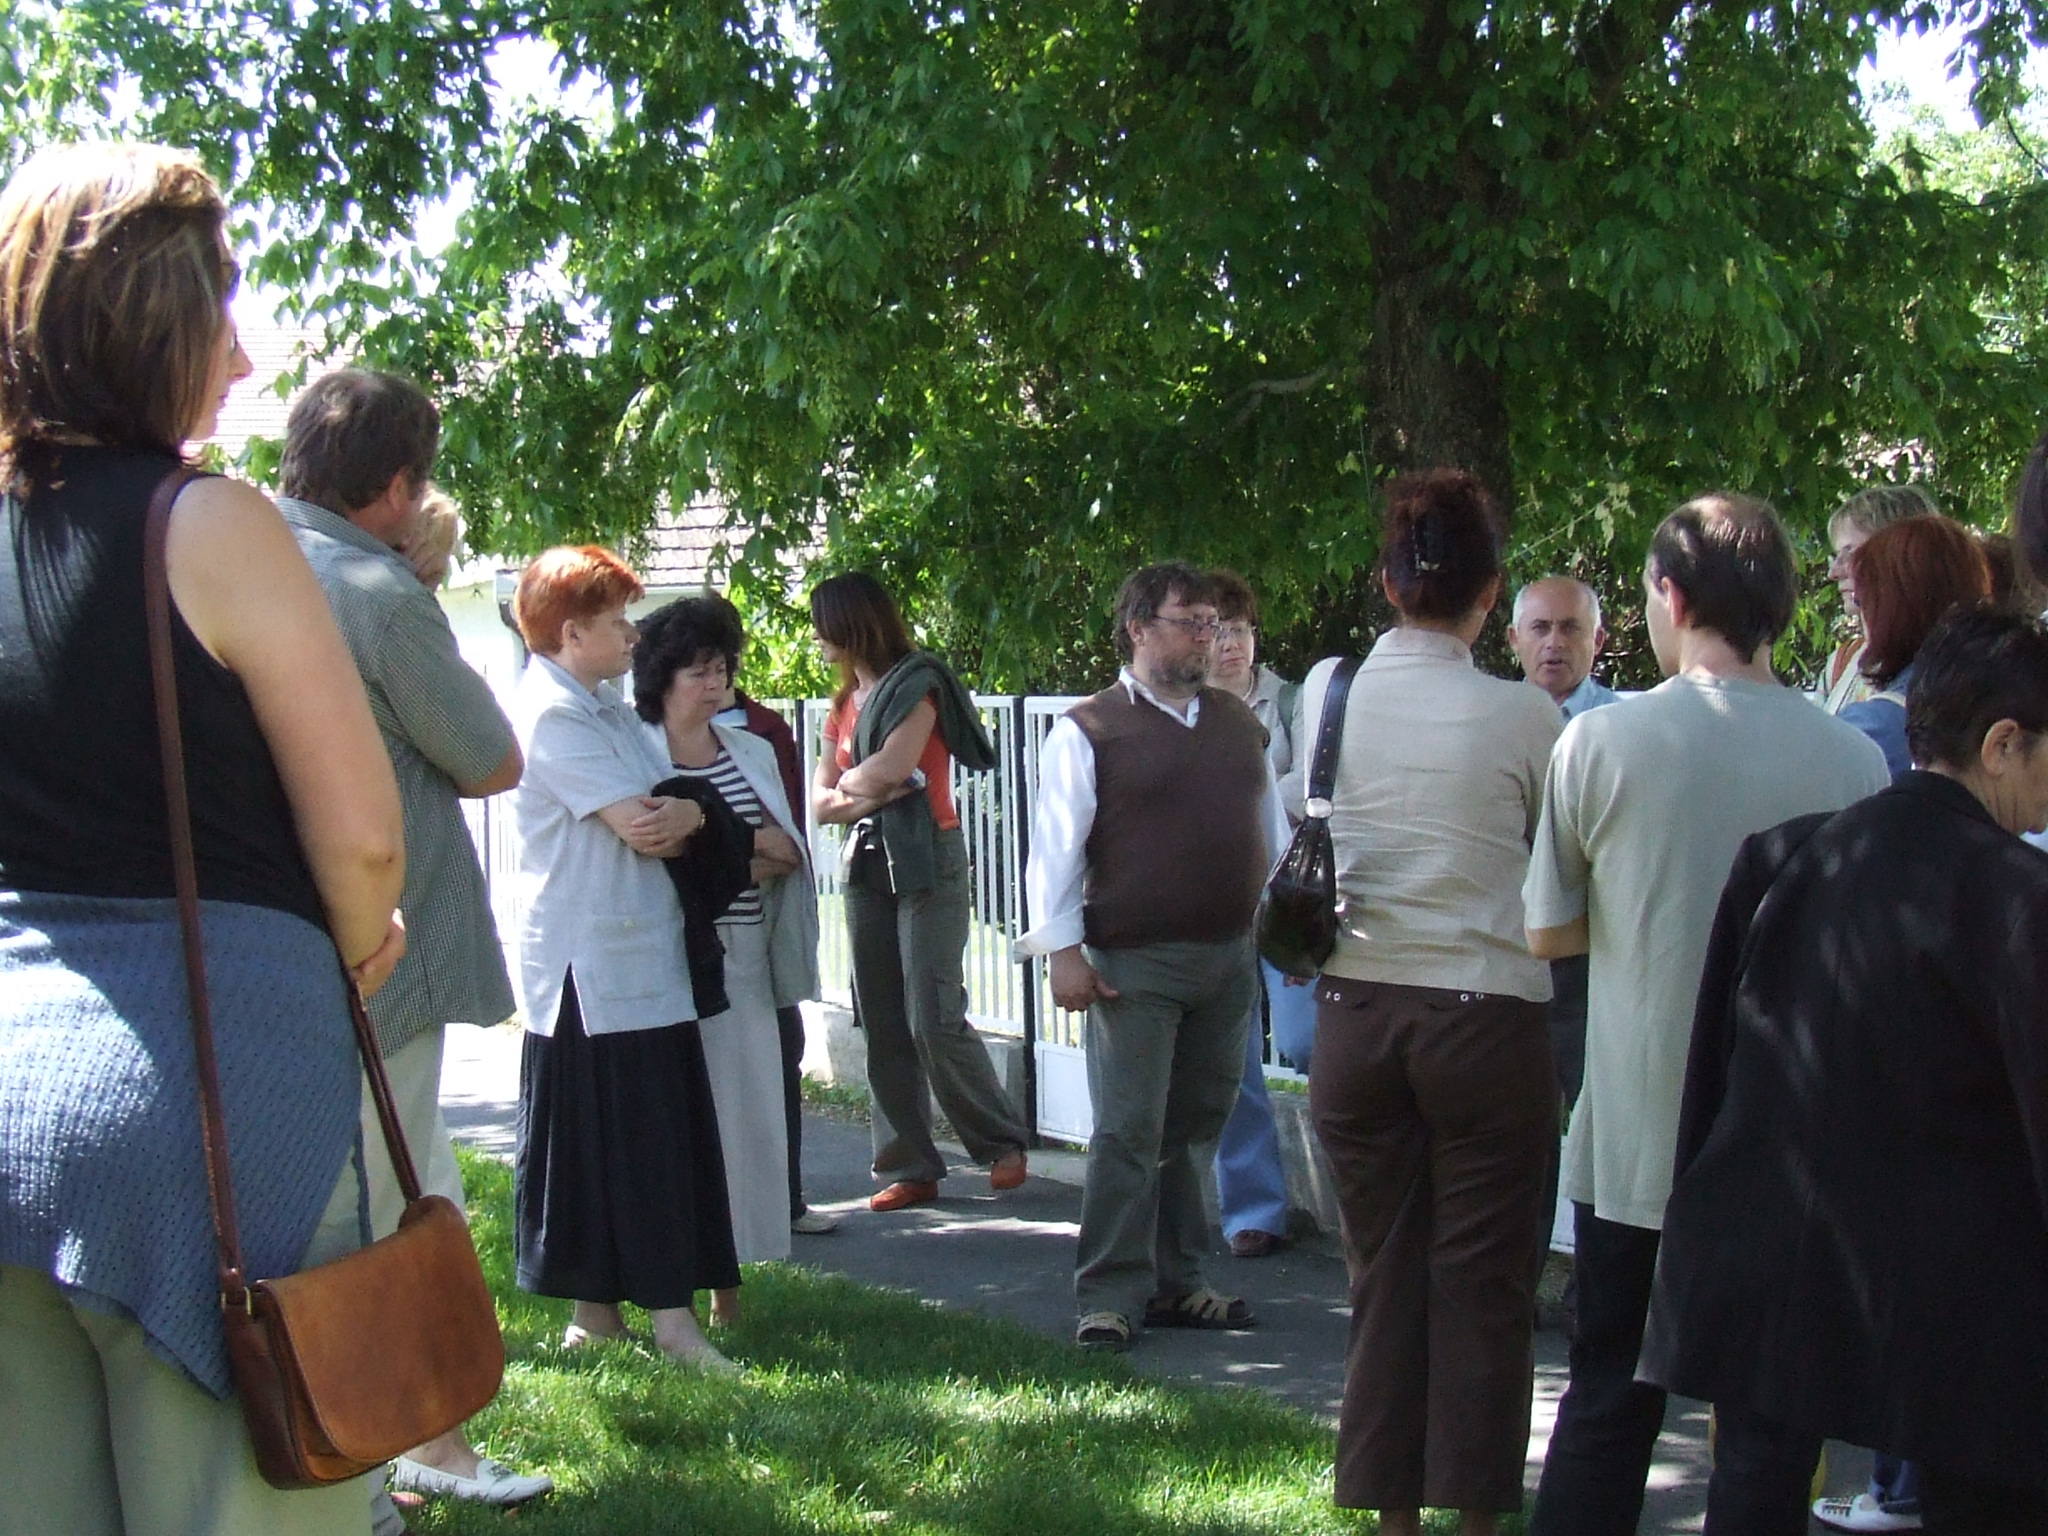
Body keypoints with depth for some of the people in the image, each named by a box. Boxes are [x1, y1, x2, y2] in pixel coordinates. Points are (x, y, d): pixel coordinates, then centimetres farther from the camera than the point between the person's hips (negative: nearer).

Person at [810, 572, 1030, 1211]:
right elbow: (821, 804, 10)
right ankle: (907, 1166, 7)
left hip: (929, 863, -8)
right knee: (882, 1026, 3)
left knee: (935, 1020, -12)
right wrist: (875, 792, -8)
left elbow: (891, 765, -19)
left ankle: (1002, 1141, 4)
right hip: (868, 865, 8)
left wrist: (848, 785, 0)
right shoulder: (844, 703, 16)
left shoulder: (916, 685, -6)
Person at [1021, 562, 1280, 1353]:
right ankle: (1110, 1299, 0)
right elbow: (1057, 846, -6)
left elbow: (1272, 828, 20)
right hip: (1135, 962, -6)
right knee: (1129, 1133, -6)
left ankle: (1175, 1284, 22)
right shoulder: (1089, 731, -5)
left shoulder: (1239, 722, 13)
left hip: (1228, 957, 6)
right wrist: (1063, 951, -11)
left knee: (1194, 1125, 12)